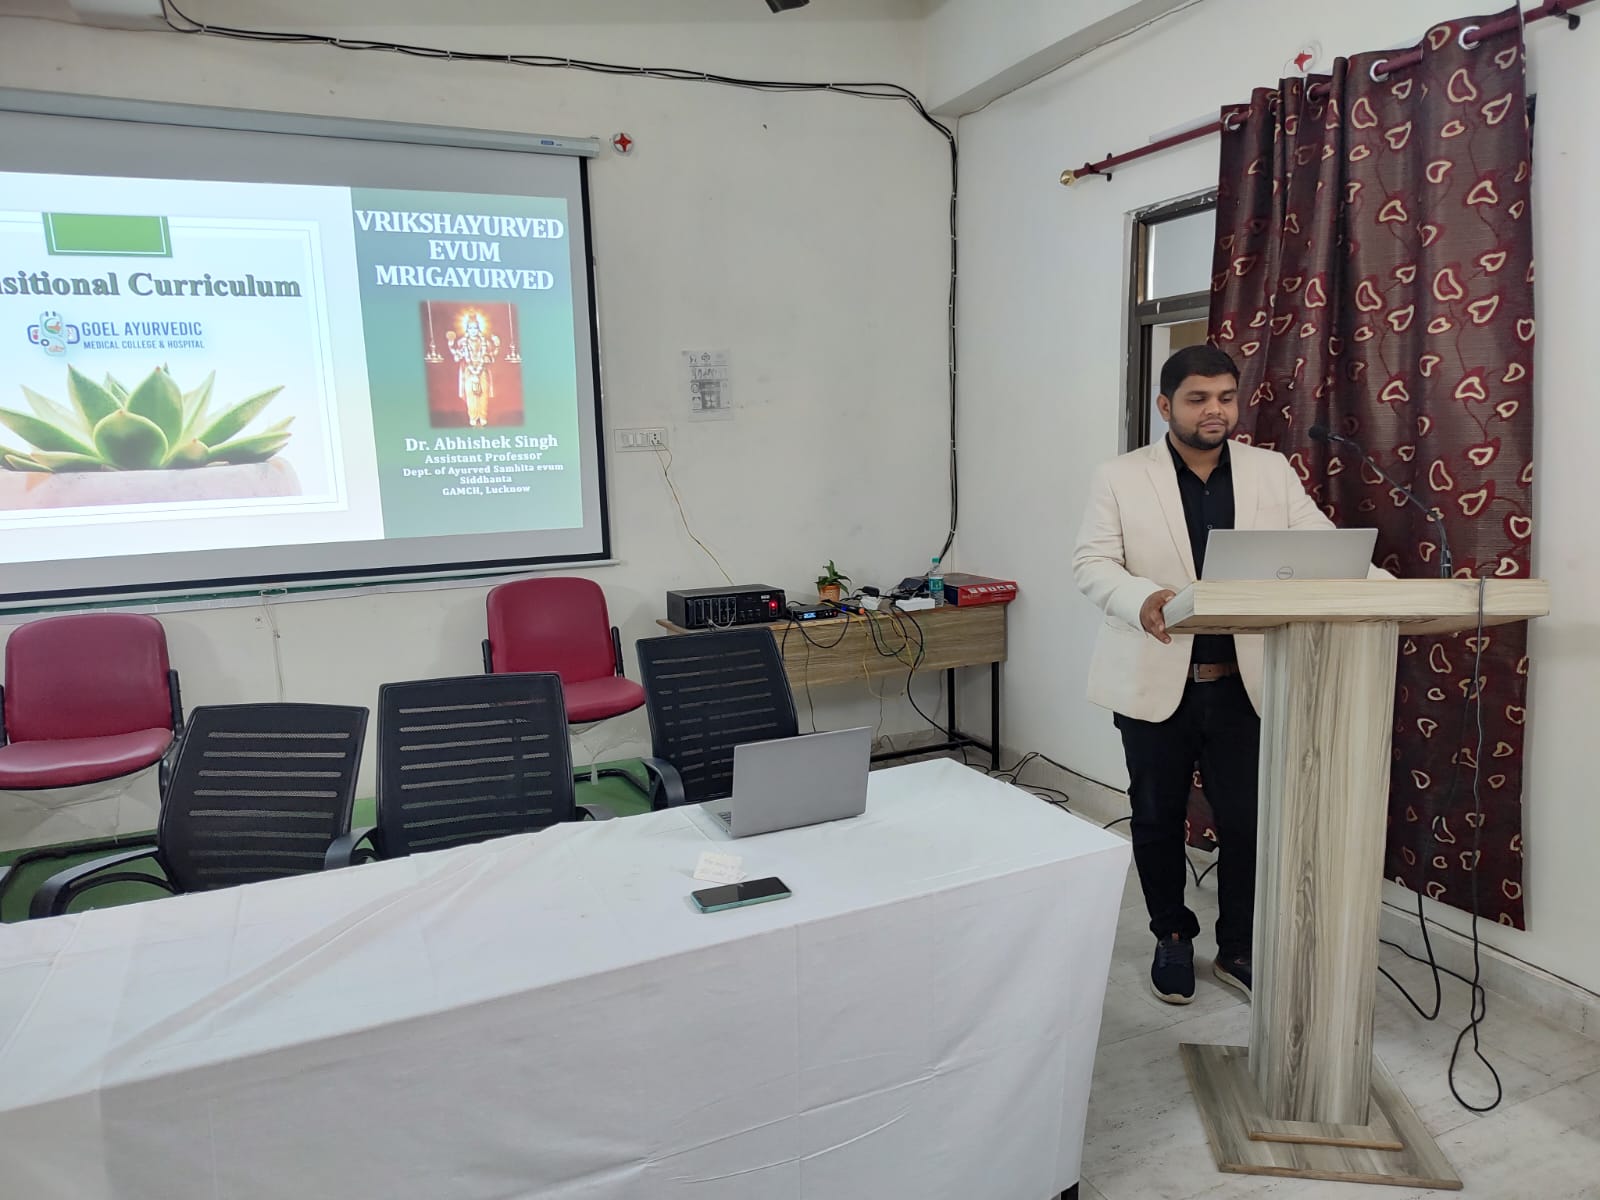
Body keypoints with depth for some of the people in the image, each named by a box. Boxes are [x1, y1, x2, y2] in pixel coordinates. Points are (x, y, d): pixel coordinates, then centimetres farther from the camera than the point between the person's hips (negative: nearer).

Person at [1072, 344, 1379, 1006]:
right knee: (1159, 819, 12)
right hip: (1156, 683, -1)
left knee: (1249, 821, 6)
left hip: (1245, 683, 2)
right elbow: (1092, 563, -8)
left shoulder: (1273, 471, 7)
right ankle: (1173, 937, 33)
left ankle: (1238, 949, 27)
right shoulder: (1120, 478, 0)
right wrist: (1140, 599, -28)